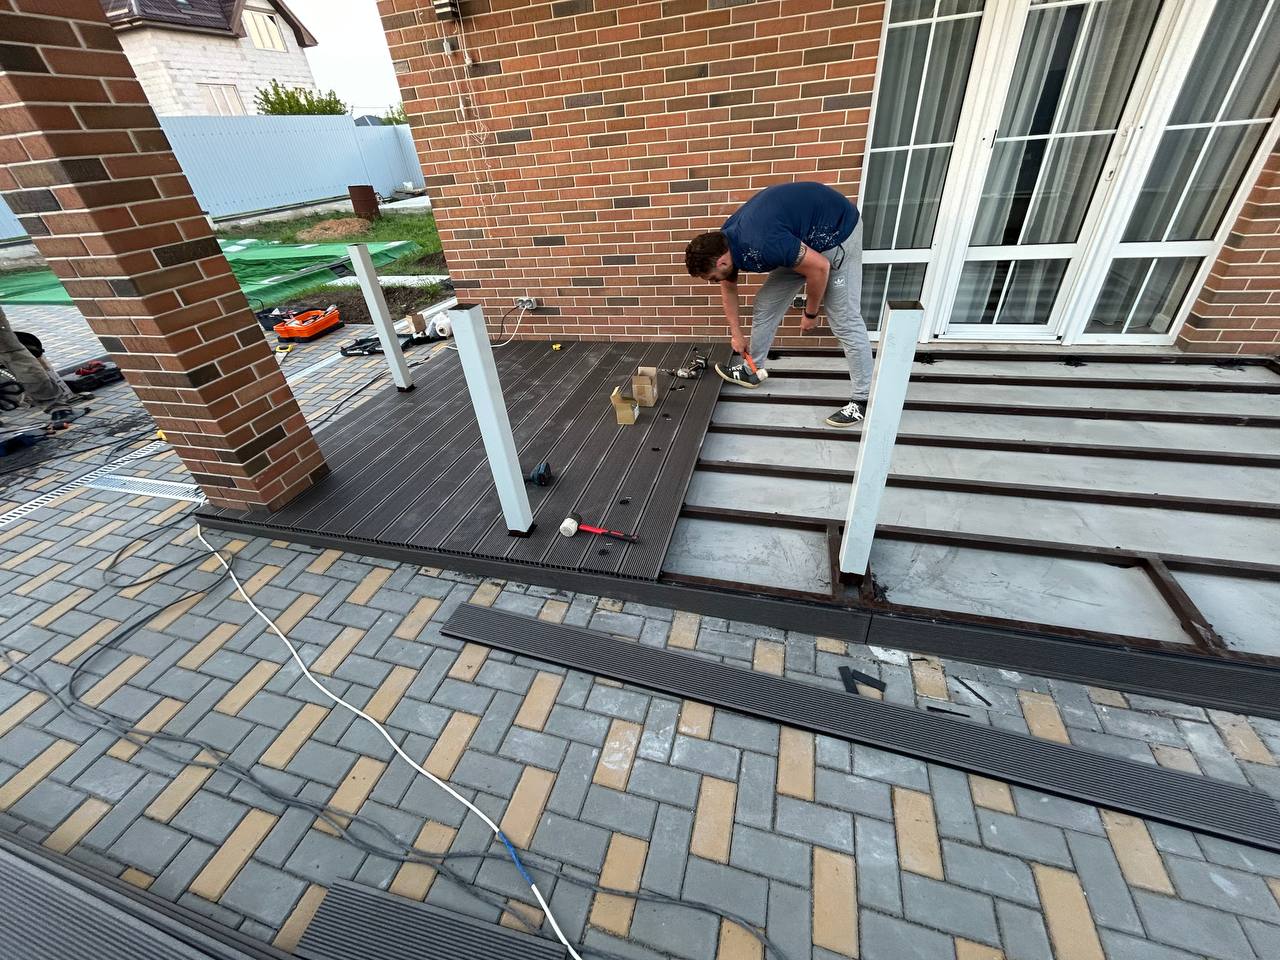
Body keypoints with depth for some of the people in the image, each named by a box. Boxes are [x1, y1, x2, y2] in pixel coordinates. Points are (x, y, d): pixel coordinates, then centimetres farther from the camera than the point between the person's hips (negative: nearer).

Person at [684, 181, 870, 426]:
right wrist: (736, 333, 15)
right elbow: (729, 288, 10)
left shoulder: (762, 246, -37)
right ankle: (750, 371, 23)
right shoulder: (724, 242, -8)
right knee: (765, 306, 7)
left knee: (844, 320, -8)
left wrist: (810, 314, -13)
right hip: (803, 237, 8)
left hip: (836, 232, -8)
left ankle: (862, 398, 1)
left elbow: (819, 267, -27)